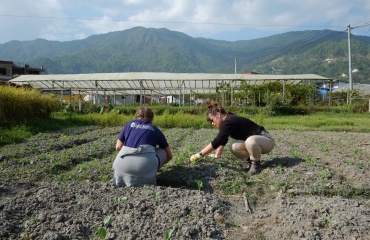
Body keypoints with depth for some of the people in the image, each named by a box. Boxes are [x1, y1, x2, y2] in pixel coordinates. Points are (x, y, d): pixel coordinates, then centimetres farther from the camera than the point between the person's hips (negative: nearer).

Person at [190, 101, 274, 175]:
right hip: (252, 140, 8)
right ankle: (251, 160, 7)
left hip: (266, 140, -8)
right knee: (233, 147, -16)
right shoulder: (227, 121, 3)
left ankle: (256, 164, -13)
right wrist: (217, 155, 11)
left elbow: (216, 142, -31)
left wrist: (199, 155, -25)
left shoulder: (229, 122, -27)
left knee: (250, 141, -40)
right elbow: (221, 140, 13)